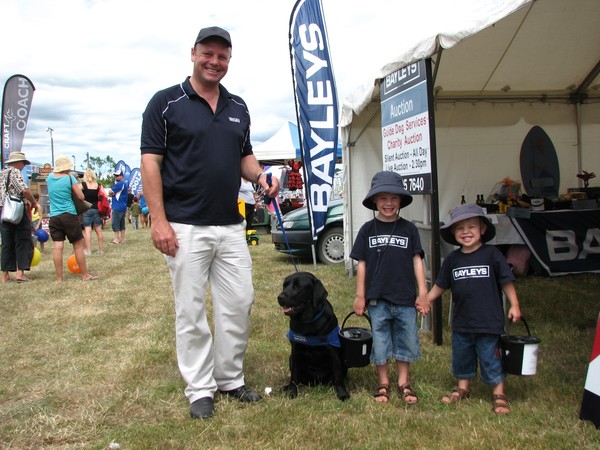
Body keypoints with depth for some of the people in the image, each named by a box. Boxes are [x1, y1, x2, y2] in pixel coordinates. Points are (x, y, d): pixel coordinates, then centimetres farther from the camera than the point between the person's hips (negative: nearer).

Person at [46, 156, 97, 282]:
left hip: (53, 217, 4)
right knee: (78, 245, 4)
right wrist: (78, 188, 16)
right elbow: (81, 197, -4)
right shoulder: (70, 178, -4)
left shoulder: (50, 177, 9)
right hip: (69, 215, -4)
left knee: (58, 246, 0)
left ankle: (59, 278, 1)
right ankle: (85, 275, 9)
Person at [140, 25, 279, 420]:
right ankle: (200, 389, 17)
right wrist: (158, 220, -14)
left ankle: (230, 379, 25)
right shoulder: (166, 102, -2)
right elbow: (151, 162, -6)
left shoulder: (238, 107, 14)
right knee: (191, 310, 3)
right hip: (185, 227, -5)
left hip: (231, 225, 5)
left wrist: (260, 176, -2)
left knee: (240, 303, 8)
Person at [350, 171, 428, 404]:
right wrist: (360, 295, 2)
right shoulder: (368, 230, 0)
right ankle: (383, 384, 26)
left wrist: (423, 292, 0)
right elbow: (362, 264, 2)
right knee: (380, 343, 9)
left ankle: (403, 383, 27)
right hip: (377, 299, -1)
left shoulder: (409, 229, 1)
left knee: (406, 341, 10)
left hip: (405, 298, 1)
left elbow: (417, 261, 3)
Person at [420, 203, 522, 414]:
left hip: (488, 321, -4)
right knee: (461, 356, 17)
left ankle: (499, 393, 22)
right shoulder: (452, 259, 3)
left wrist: (514, 305, -6)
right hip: (461, 322, 4)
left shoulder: (491, 254, -8)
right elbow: (440, 285, 11)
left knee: (490, 357, 5)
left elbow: (506, 281, -4)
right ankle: (462, 388, 36)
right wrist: (426, 301, 5)